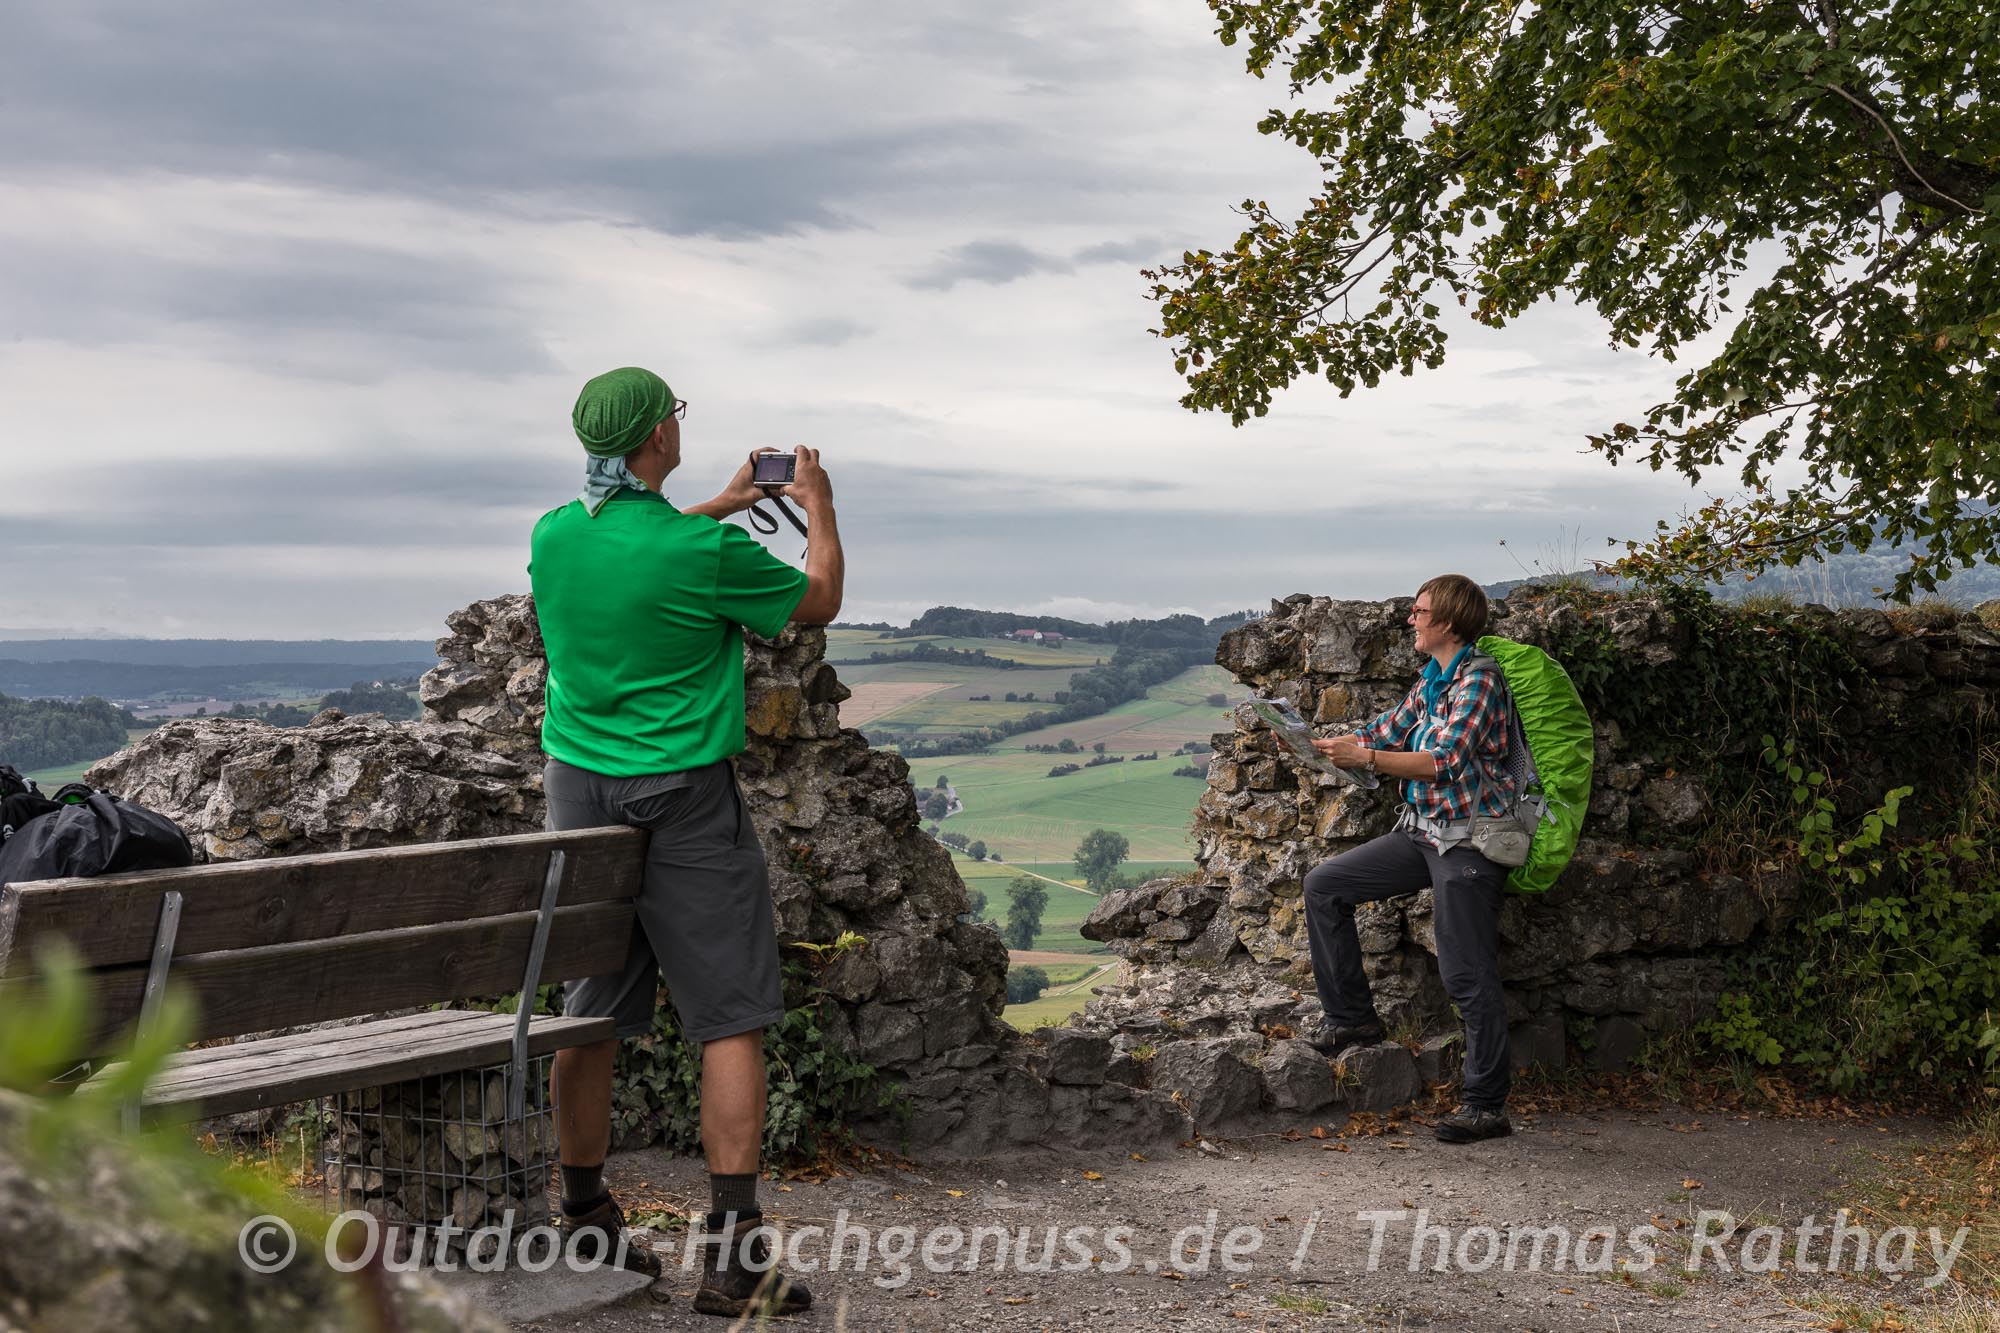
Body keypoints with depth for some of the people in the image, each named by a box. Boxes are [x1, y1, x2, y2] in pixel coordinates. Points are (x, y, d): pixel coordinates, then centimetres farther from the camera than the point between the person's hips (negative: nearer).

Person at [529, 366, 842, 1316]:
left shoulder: (553, 534, 2)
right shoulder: (706, 553, -16)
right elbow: (817, 602, 1)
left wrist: (724, 504, 31)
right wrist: (819, 508, 17)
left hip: (578, 787, 6)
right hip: (681, 806, -6)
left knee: (591, 1018, 14)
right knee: (731, 1022, -1)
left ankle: (584, 1227, 26)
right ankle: (734, 1255, -3)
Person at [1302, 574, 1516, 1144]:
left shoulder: (1478, 680, -15)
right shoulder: (1430, 680, 13)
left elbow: (1445, 760, -24)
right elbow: (1386, 733, 17)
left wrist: (1365, 758, -26)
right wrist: (1317, 743, 4)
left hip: (1469, 837, -9)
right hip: (1423, 830, 9)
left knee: (1468, 977, -8)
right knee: (1323, 884, 6)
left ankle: (1487, 1106, 1)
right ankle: (1352, 1015, 14)